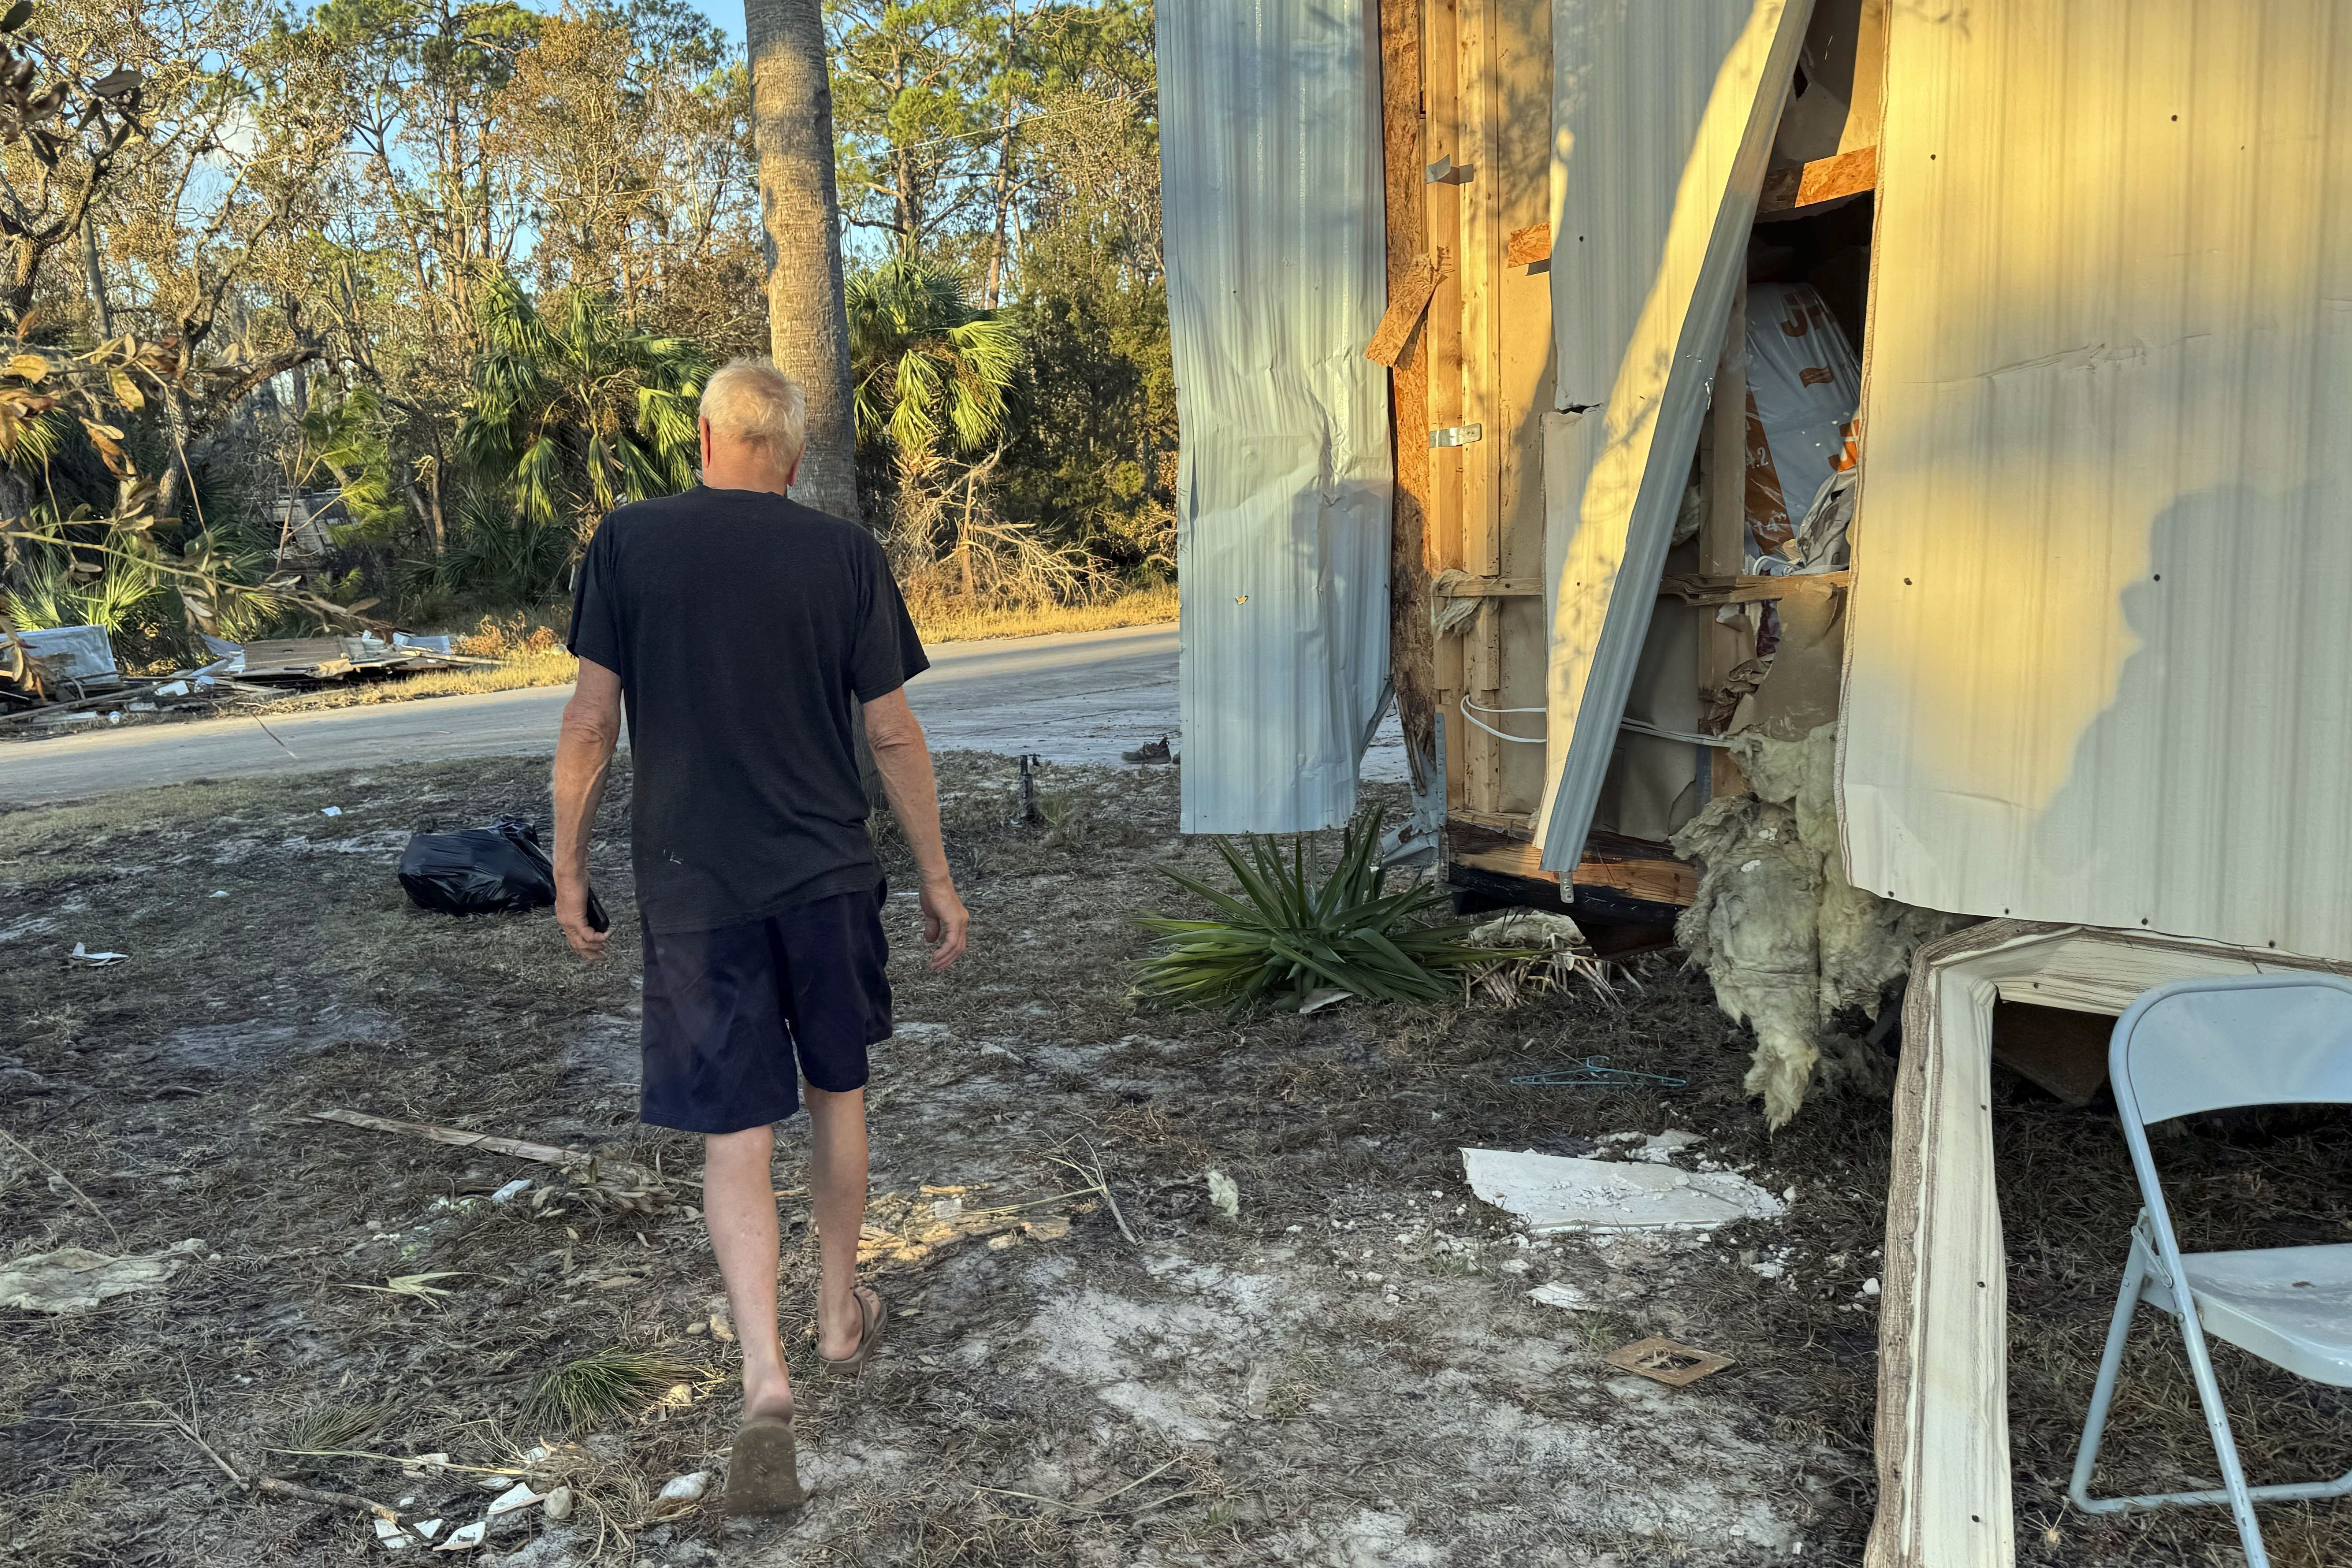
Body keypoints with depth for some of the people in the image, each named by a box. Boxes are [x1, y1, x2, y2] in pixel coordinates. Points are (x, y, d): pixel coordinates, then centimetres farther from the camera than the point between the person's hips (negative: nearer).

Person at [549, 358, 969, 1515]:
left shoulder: (629, 543, -3)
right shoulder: (844, 555, -3)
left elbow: (591, 722, -3)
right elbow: (892, 736, -2)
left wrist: (567, 867, 7)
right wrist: (937, 879, 7)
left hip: (694, 889, -1)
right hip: (829, 875, 1)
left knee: (736, 1132, 5)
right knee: (837, 1091, 19)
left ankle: (765, 1385, -6)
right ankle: (842, 1319, 34)